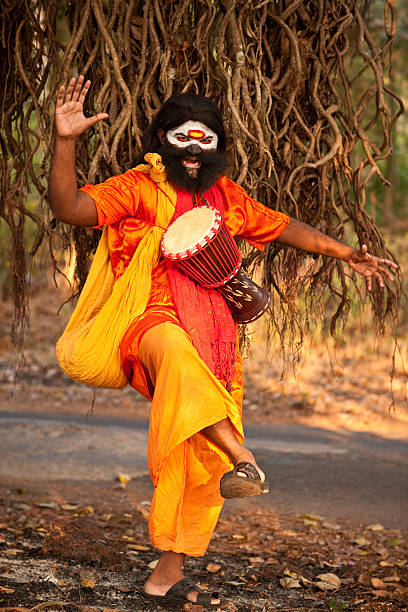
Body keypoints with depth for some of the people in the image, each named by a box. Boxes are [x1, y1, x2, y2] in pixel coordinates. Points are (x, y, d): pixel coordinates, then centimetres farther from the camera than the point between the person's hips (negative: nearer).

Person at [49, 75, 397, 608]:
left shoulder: (225, 195, 19)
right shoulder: (138, 187, 2)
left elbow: (281, 226, 31)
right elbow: (70, 208, -11)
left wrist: (347, 254, 32)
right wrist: (65, 141, -24)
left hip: (215, 346, 5)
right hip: (155, 325, -5)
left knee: (204, 465, 0)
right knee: (176, 348, -43)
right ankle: (243, 458, -50)